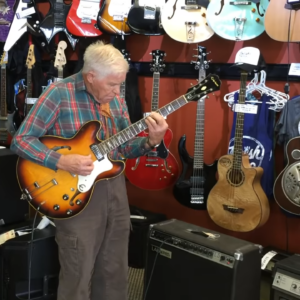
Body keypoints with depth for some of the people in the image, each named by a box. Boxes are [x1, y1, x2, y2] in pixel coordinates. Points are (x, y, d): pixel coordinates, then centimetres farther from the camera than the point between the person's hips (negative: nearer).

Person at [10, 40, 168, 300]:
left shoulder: (116, 100, 6)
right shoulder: (59, 93, -13)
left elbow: (125, 147, 9)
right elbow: (21, 140, -14)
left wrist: (151, 141, -10)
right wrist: (62, 162, -25)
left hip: (115, 188, 6)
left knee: (115, 272, 16)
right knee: (78, 277, 4)